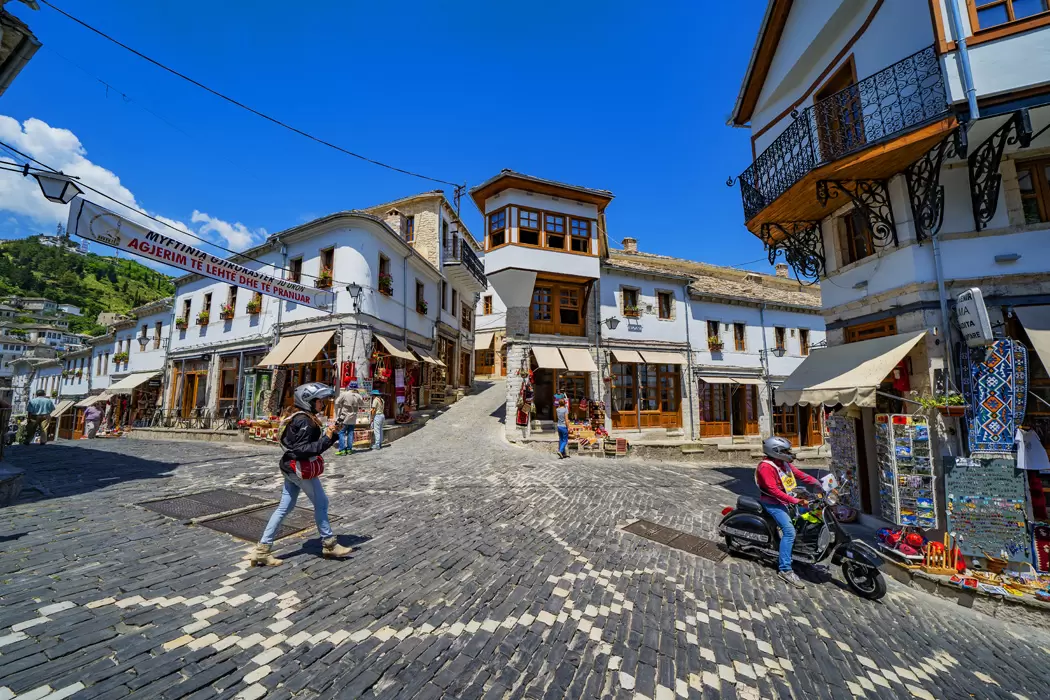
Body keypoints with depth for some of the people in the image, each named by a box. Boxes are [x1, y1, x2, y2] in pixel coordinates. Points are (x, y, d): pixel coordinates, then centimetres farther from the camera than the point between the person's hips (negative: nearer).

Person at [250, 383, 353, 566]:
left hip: (292, 468, 10)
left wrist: (329, 433, 3)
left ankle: (262, 550, 19)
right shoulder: (304, 421, -22)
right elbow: (303, 449, -27)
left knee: (284, 508, 14)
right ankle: (329, 544, 18)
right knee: (321, 504, 4)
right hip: (302, 470, -10)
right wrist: (327, 438, -28)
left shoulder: (298, 417, 9)